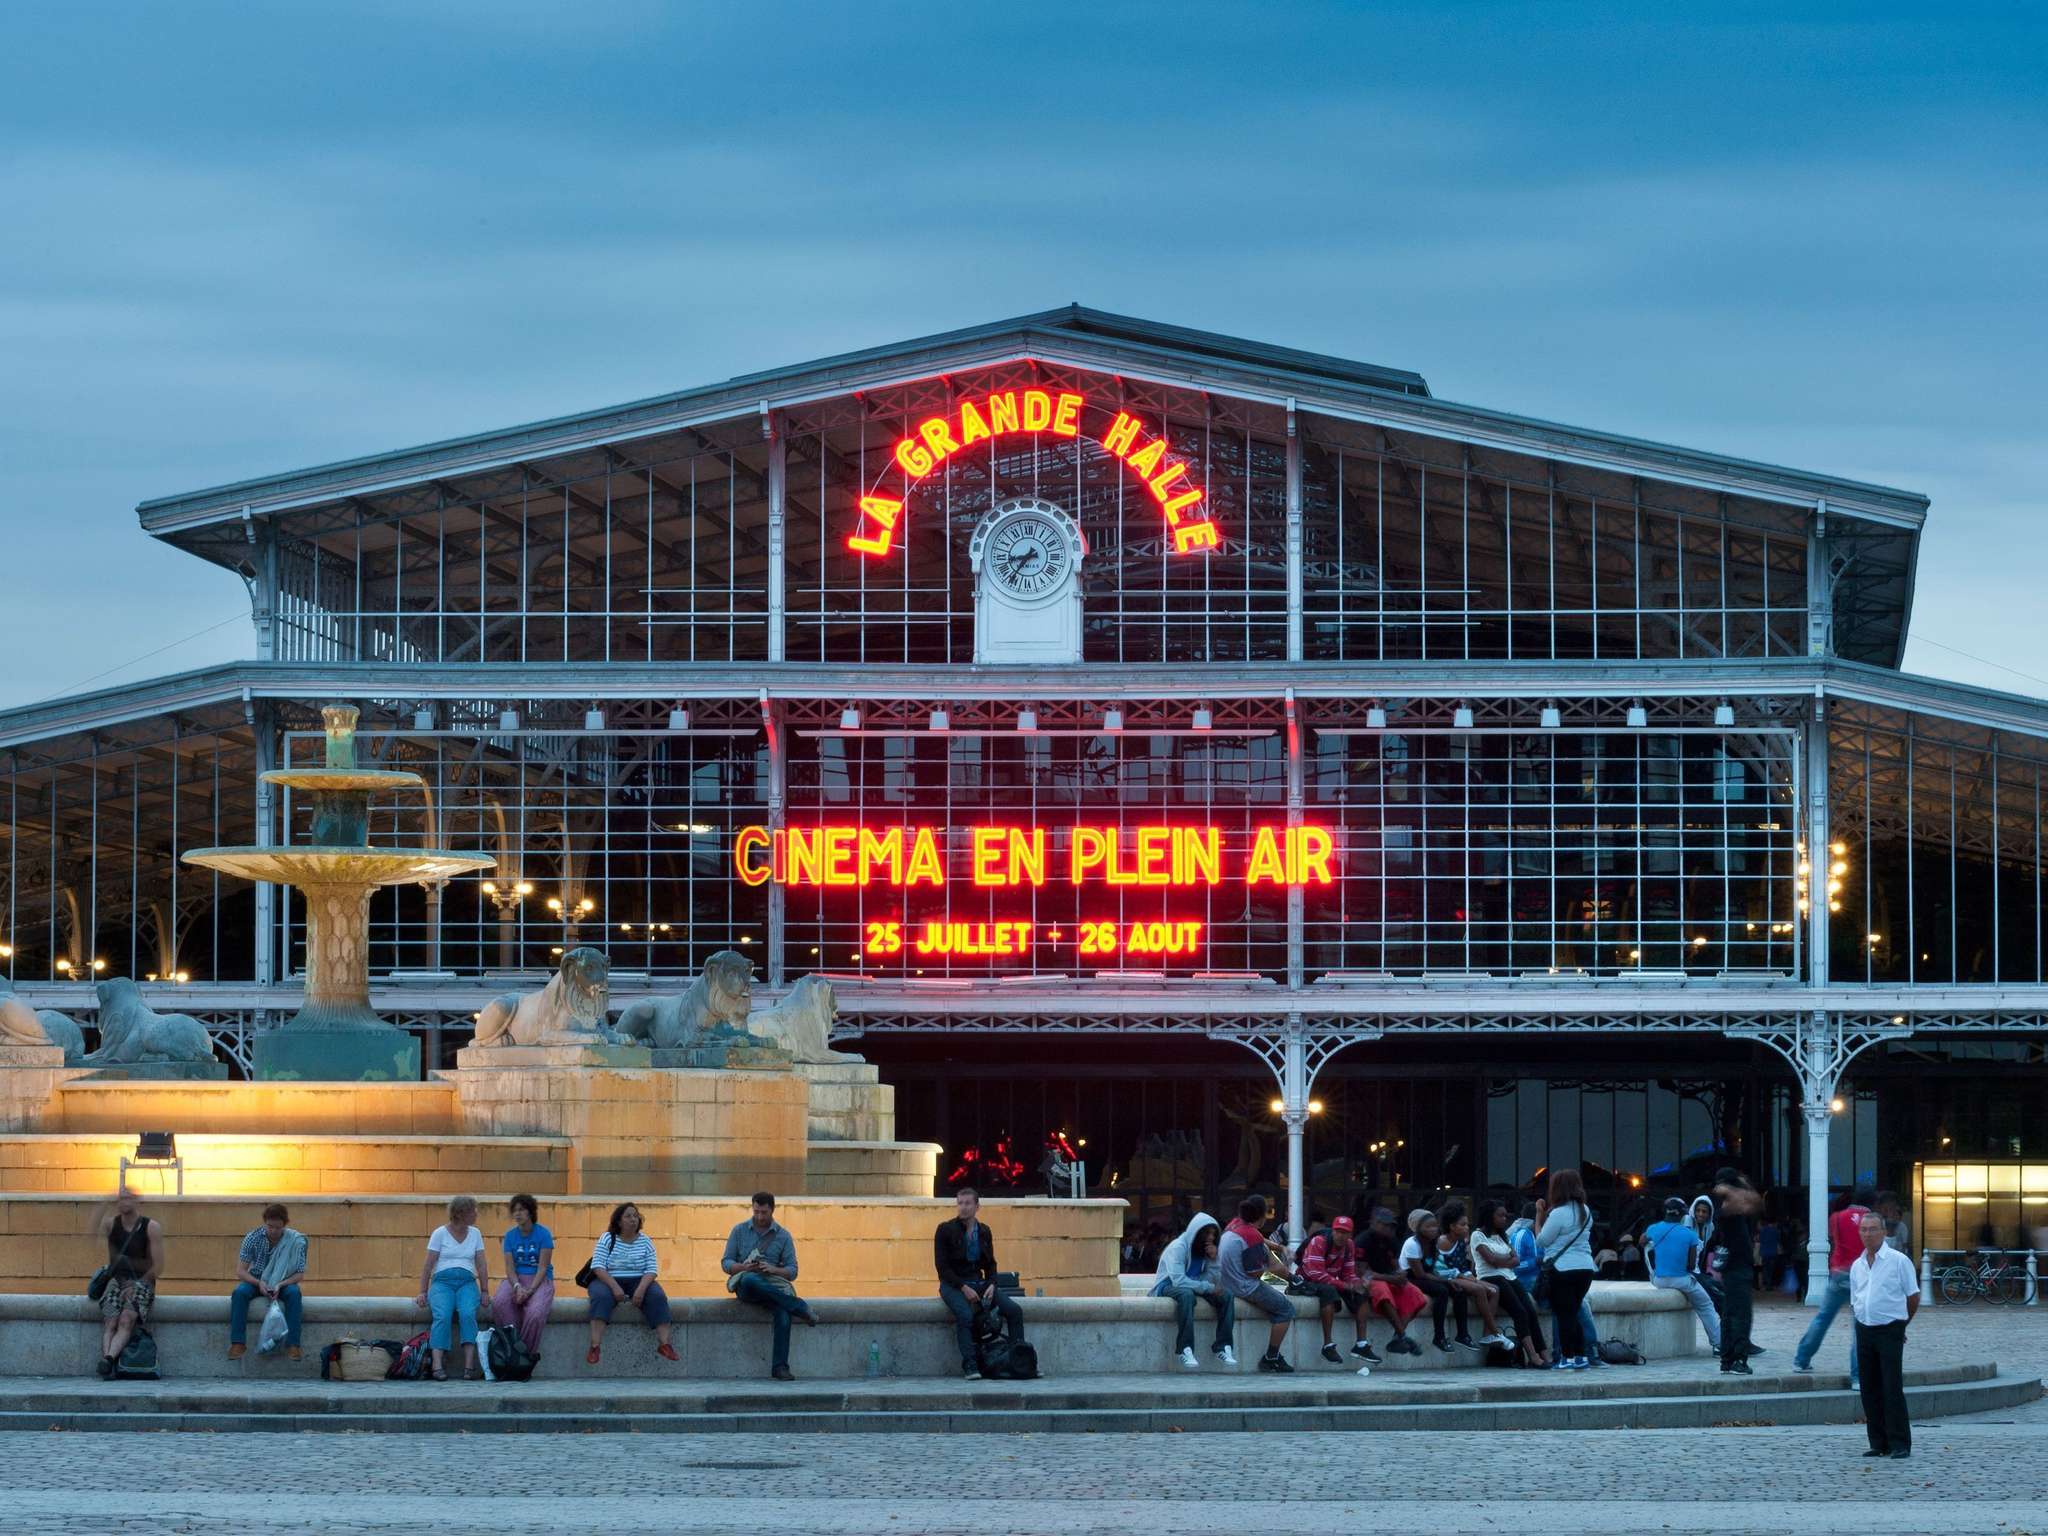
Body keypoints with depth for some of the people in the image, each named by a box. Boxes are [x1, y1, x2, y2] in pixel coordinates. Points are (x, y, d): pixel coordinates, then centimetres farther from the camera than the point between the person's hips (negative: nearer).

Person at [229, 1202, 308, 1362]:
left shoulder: (295, 1241, -14)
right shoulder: (253, 1238, -12)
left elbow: (300, 1274, -11)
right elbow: (240, 1271, -11)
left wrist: (280, 1285, -30)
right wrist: (259, 1283, -29)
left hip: (283, 1282, -1)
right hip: (256, 1281, 1)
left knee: (294, 1293, -34)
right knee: (239, 1292, -32)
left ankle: (292, 1344, -34)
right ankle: (238, 1343, -32)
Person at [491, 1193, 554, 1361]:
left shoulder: (543, 1234, -3)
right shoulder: (510, 1235, 7)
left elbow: (543, 1267, -8)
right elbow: (510, 1267, 1)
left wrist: (530, 1290, -20)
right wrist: (517, 1286, -19)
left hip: (540, 1280, -3)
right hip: (516, 1279, 3)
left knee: (535, 1312, -35)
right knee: (499, 1303, -31)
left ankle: (529, 1352, -16)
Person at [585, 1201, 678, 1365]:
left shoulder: (645, 1241, 8)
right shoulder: (607, 1239, 1)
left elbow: (651, 1269, -1)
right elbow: (598, 1267, -9)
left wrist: (641, 1289, -21)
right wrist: (614, 1287, -24)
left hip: (638, 1282, 2)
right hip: (609, 1280, -2)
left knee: (657, 1296, -27)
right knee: (601, 1296, -35)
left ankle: (664, 1344, -31)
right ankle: (595, 1346, -43)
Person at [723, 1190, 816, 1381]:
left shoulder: (783, 1235, 10)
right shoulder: (740, 1231, 10)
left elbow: (792, 1272, 6)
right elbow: (725, 1263, 7)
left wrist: (773, 1269, -16)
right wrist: (744, 1267, -15)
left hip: (772, 1286, 0)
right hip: (745, 1287, 0)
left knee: (783, 1313, -34)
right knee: (750, 1279, -40)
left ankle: (780, 1367, -32)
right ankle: (799, 1307, -32)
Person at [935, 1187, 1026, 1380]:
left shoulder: (984, 1232, 10)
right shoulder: (946, 1229, -4)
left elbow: (990, 1264, 16)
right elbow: (941, 1266, -8)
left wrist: (991, 1285, -6)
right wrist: (963, 1288, -18)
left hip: (978, 1283, 5)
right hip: (953, 1284, -5)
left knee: (1014, 1310, -14)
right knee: (965, 1315, -36)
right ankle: (970, 1366, -32)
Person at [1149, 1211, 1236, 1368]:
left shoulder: (1206, 1249, 4)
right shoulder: (1178, 1247, -19)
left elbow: (1215, 1282, 0)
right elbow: (1178, 1280, -30)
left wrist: (1214, 1259, -15)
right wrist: (1208, 1287, -27)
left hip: (1194, 1285, 7)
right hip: (1168, 1286, -7)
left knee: (1227, 1295, -14)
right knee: (1186, 1294, -41)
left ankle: (1222, 1347, -16)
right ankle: (1185, 1349, -41)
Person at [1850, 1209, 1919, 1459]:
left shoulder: (1898, 1261, -3)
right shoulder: (1857, 1265, 12)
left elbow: (1913, 1297, 3)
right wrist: (1863, 1321, 11)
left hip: (1890, 1330, -6)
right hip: (1865, 1331, 6)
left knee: (1892, 1389, -9)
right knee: (1870, 1390, 6)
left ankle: (1900, 1445, -7)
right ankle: (1879, 1443, 12)